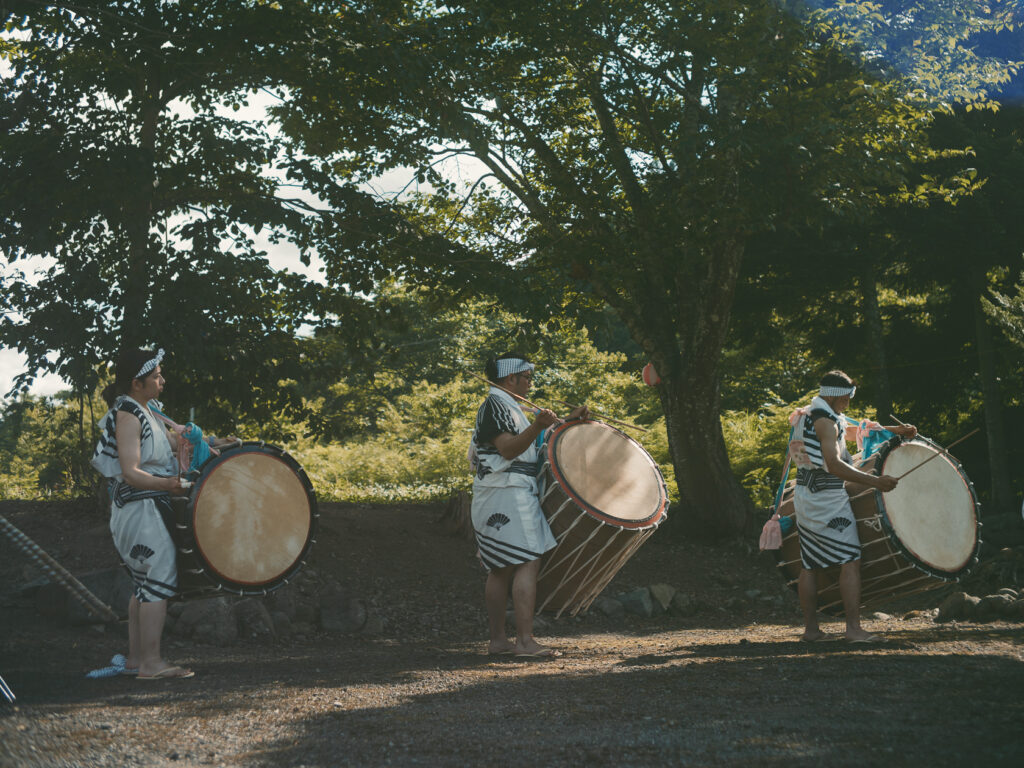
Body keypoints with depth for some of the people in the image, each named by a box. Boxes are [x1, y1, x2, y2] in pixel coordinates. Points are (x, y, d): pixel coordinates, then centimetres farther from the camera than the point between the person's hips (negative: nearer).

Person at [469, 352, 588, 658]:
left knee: (502, 569, 9)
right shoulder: (494, 404, -10)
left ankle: (498, 640, 12)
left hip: (498, 499, 11)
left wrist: (569, 421, 19)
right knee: (528, 563, -15)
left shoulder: (507, 406, 22)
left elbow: (527, 441, 28)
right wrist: (537, 427, -35)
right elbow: (508, 449, -21)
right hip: (508, 493, -11)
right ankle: (524, 641, -21)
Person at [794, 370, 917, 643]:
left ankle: (810, 629, 13)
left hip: (804, 497, 10)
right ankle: (854, 628, -13)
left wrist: (896, 429, 22)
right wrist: (874, 481, -32)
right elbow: (833, 464, -28)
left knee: (809, 565, 10)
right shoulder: (826, 421, -15)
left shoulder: (809, 414, 17)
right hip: (827, 498, -10)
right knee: (850, 561, -8)